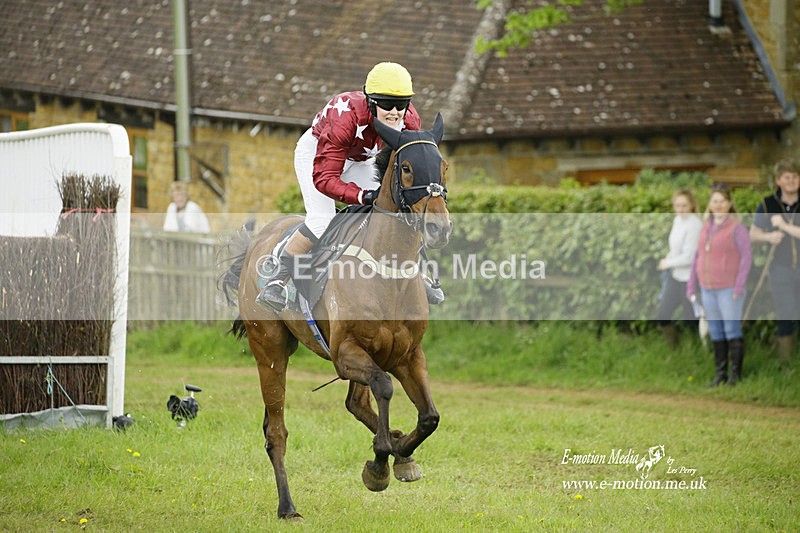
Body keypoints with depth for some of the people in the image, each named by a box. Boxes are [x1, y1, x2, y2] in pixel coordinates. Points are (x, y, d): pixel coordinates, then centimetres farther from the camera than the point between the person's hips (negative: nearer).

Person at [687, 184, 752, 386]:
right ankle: (720, 374, 13)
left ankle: (735, 375, 3)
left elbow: (746, 257, -12)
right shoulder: (706, 228, 10)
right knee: (716, 332, 8)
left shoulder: (737, 227, -9)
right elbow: (698, 258, 13)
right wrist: (691, 285, 9)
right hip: (709, 289, 6)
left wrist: (740, 286, -19)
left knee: (732, 330, -4)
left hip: (730, 289, -6)